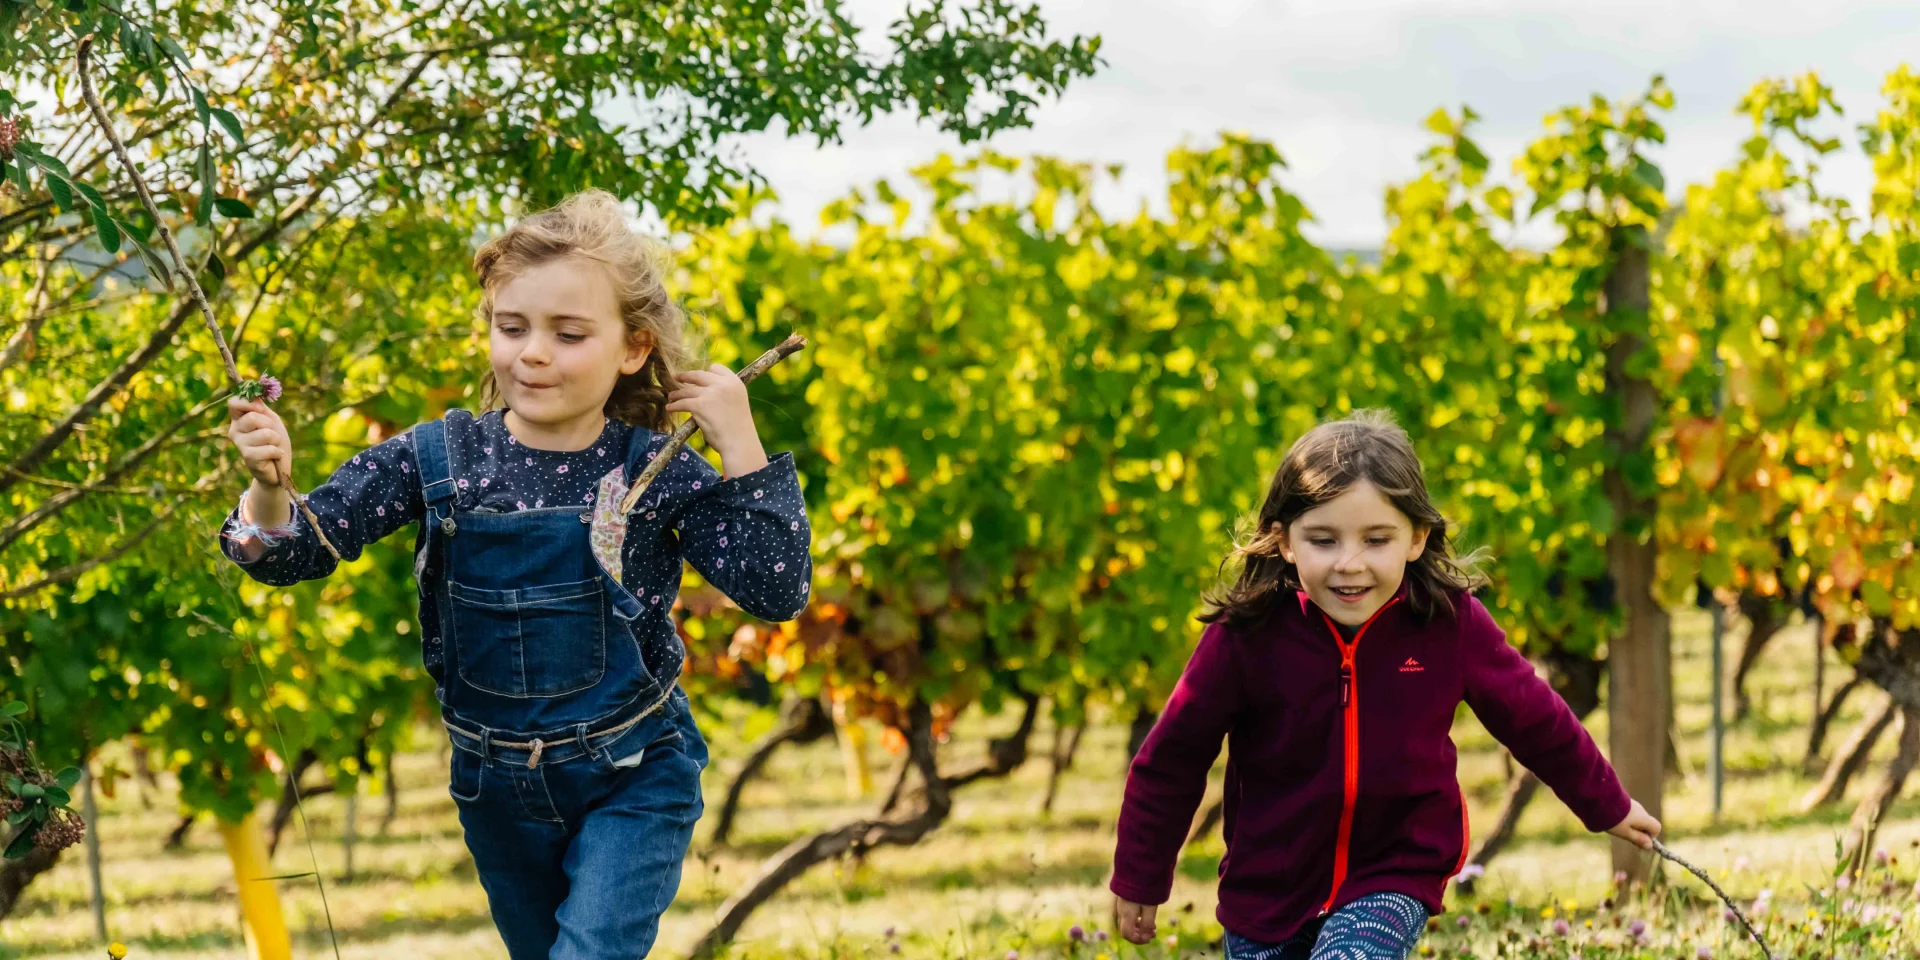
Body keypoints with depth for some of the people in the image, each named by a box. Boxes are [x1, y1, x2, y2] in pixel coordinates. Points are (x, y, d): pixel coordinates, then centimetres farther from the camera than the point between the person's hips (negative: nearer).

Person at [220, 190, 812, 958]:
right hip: (496, 785, 3)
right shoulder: (438, 460, -11)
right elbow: (294, 550, -13)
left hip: (632, 779, -3)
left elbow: (777, 593, -20)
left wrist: (741, 446, -25)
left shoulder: (657, 474, -15)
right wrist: (268, 490, -35)